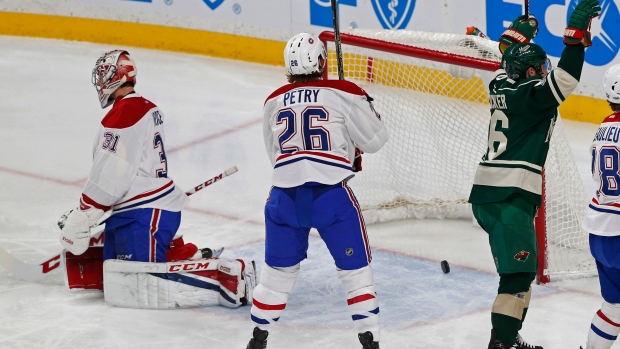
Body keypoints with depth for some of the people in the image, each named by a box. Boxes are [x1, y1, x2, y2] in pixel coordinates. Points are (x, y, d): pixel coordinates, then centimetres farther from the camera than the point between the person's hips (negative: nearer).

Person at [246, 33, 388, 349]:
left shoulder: (274, 102, 12)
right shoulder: (343, 94, -2)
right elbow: (374, 141, 4)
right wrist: (368, 108, 21)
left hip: (285, 195, 4)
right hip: (331, 195, -4)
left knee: (278, 269, 18)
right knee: (355, 268, 8)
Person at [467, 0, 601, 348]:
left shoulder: (503, 87, 13)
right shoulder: (530, 95, -11)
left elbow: (508, 67, 36)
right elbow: (562, 81, -27)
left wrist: (517, 38, 47)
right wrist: (576, 34, -27)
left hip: (488, 194, 10)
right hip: (510, 198, -10)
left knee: (521, 268, 19)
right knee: (519, 271, -11)